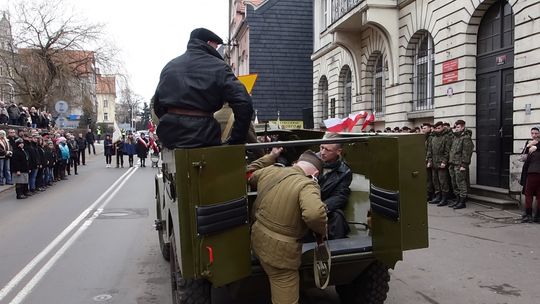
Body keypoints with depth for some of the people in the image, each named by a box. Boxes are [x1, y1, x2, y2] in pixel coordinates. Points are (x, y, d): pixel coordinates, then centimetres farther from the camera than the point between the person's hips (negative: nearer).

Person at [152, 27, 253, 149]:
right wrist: (236, 140, -5)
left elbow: (157, 103, 21)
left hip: (168, 136, 6)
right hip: (201, 137, -6)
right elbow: (243, 103, -13)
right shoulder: (218, 67, -2)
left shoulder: (170, 65, 16)